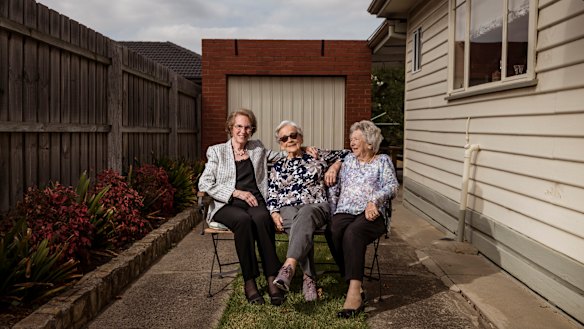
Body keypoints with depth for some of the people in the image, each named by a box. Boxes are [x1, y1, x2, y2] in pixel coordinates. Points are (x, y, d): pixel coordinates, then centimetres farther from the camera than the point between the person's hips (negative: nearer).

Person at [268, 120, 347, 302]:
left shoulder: (317, 156, 17)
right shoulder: (277, 167, 22)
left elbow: (346, 154, 24)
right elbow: (271, 195, 16)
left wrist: (335, 166, 6)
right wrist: (274, 213, -3)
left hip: (317, 207, -1)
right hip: (287, 209, 2)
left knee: (304, 215, -39)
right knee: (299, 225, -36)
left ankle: (289, 266, -57)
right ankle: (309, 278, -36)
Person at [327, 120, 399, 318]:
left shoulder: (382, 161, 15)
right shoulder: (349, 160, 26)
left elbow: (392, 186, -1)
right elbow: (335, 186, 20)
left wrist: (374, 201, -19)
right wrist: (331, 210, 3)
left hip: (370, 215, -3)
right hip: (345, 212, 3)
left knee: (352, 233, -36)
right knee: (334, 234, -31)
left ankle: (354, 292, -40)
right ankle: (356, 287, -27)